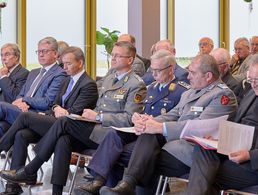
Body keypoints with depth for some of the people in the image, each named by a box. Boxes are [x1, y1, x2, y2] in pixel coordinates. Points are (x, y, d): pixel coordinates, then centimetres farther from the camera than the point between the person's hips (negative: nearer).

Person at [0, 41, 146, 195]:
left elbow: (129, 119, -13)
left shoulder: (137, 84, -3)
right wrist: (92, 114, 5)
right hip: (96, 128, 7)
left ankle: (30, 172, -14)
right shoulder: (109, 79, 23)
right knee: (63, 140, -24)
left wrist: (98, 117, -15)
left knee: (64, 122, -21)